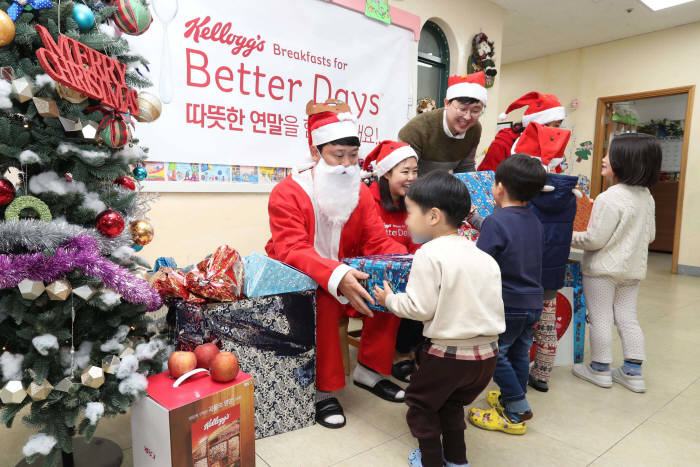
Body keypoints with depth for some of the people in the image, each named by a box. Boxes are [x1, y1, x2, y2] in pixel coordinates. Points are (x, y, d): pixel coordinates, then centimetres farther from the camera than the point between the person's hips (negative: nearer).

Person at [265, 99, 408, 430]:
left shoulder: (361, 193, 1)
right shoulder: (288, 193, -16)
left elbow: (378, 241, -4)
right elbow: (292, 250, -29)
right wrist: (336, 276, -47)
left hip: (347, 276, 6)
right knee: (324, 300, -35)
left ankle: (370, 369, 3)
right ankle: (323, 390, -16)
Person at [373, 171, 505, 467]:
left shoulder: (430, 254, -17)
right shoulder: (484, 256, 4)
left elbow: (420, 308, -17)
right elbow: (484, 303, 7)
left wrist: (390, 299, -1)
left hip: (447, 353, -7)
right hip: (487, 353, 7)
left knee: (420, 403, 19)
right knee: (451, 404, 28)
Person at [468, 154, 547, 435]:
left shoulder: (495, 222, -19)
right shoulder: (535, 222, 7)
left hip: (507, 306, -8)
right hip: (533, 303, 8)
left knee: (495, 354, 7)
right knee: (519, 354, 19)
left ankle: (517, 412, 14)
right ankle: (511, 400, 35)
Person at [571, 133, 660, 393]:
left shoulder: (609, 199, -23)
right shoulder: (646, 197, 4)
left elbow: (593, 240, -21)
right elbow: (650, 235, 13)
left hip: (603, 268, -8)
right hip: (633, 268, 8)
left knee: (600, 319, 5)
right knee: (627, 318, 15)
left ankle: (600, 370, 18)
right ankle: (633, 372, 20)